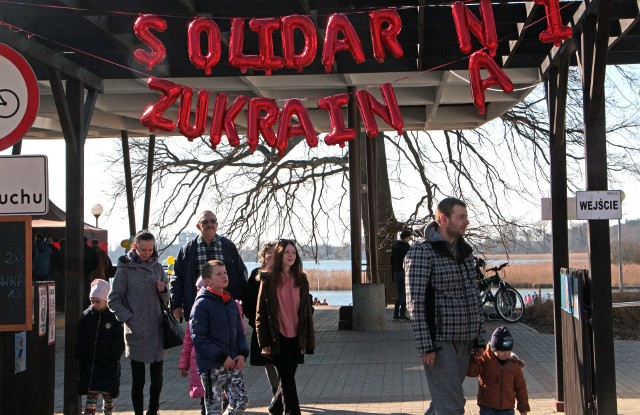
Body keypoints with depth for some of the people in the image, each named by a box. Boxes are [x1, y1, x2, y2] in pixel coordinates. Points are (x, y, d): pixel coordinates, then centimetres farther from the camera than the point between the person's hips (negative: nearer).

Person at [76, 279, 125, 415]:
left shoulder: (114, 318, -5)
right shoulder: (86, 316, 3)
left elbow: (119, 343, -4)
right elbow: (80, 340, 6)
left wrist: (111, 358, -12)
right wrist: (79, 358, -2)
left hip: (108, 363, -1)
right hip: (89, 362, 1)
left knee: (108, 393, 8)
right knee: (91, 392, -4)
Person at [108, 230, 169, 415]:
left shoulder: (157, 266, 9)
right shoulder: (125, 268, -4)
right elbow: (114, 300, -1)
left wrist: (163, 291, -5)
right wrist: (129, 319, -12)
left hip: (157, 331, 4)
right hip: (136, 333, -4)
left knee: (157, 378, 7)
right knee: (138, 380, 3)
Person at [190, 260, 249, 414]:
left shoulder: (232, 303, 12)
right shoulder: (202, 305, -10)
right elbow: (198, 338, -15)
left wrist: (242, 353, 0)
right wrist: (222, 357, -17)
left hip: (233, 365, 6)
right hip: (211, 367, -6)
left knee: (241, 401, 7)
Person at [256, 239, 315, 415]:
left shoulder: (301, 280, 6)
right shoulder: (268, 280, -4)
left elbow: (307, 311, 10)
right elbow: (260, 313, -3)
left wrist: (309, 339, 6)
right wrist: (264, 342, -8)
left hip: (296, 339, 4)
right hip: (278, 339, -4)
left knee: (287, 379, 12)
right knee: (287, 379, -7)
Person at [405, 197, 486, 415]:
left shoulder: (465, 251, 14)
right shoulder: (421, 252, -10)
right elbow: (415, 303, -14)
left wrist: (480, 340, 13)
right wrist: (425, 346, -19)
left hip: (464, 341, 7)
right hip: (439, 342, -7)